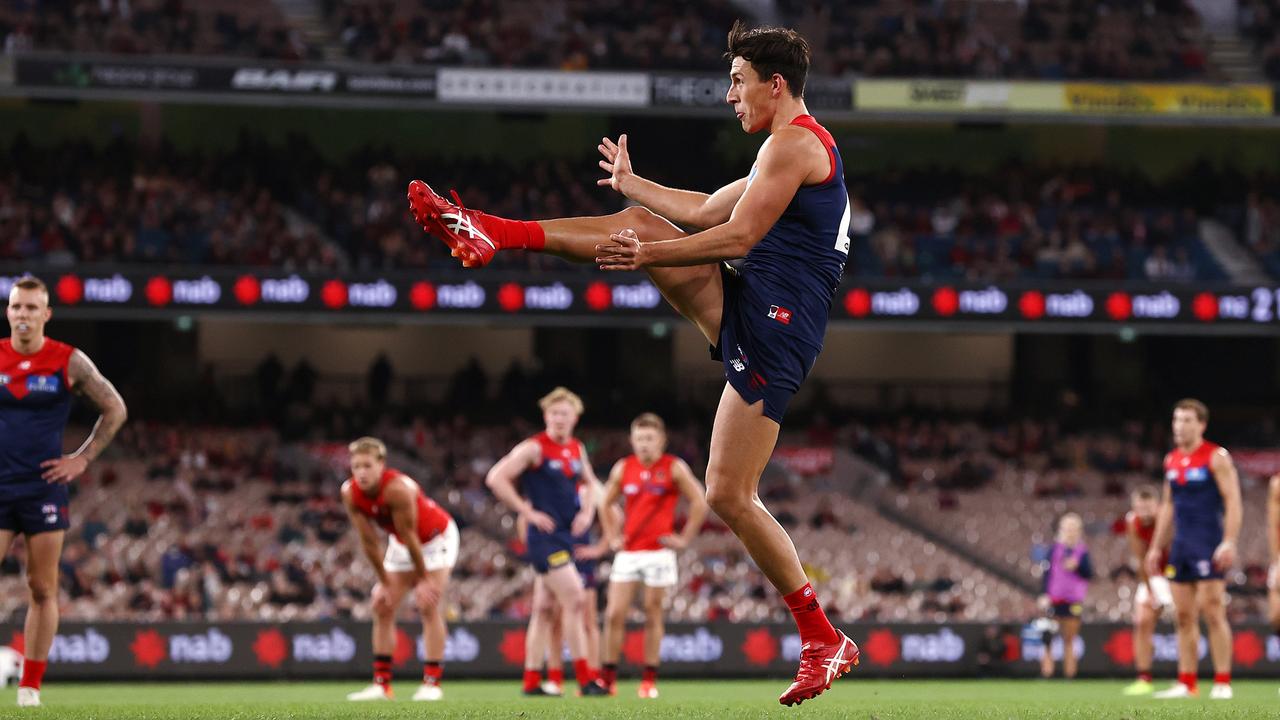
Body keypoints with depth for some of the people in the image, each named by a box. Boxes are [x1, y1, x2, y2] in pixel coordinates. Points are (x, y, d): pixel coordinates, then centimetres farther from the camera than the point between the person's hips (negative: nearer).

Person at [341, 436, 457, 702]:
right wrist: (385, 583, -9)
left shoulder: (398, 489, -37)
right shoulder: (350, 493, -20)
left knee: (429, 606, -15)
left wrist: (423, 579, -20)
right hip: (401, 543, 6)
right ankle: (381, 684, 4)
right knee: (382, 606, 0)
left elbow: (409, 537, -29)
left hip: (436, 538, -6)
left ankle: (432, 682, -15)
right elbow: (369, 542, -13)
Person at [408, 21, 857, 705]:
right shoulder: (796, 149, 22)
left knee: (730, 496, -11)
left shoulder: (793, 143, -10)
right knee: (640, 223, 12)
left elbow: (738, 237, -16)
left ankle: (824, 641, -6)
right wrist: (631, 182, 37)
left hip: (772, 325, -10)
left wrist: (647, 256, -12)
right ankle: (490, 232, 18)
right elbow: (706, 212, 30)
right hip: (748, 306, 10)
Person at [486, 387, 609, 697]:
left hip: (567, 533, 7)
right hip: (545, 533, -7)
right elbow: (496, 478, -14)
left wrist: (587, 512, 8)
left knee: (544, 608, 9)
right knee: (574, 599, -13)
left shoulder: (577, 449, 11)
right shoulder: (534, 448, -10)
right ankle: (585, 679, -10)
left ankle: (532, 680, 12)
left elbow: (591, 483, 28)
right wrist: (528, 512, -15)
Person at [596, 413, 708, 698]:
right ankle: (609, 678, 2)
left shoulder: (674, 468, -3)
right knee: (614, 614, -4)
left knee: (653, 615, 0)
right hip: (627, 553, 3)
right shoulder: (623, 468, 7)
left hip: (659, 552, -3)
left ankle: (649, 681, 5)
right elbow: (605, 503, 19)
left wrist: (684, 539, -5)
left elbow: (700, 503, -2)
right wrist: (611, 537, 10)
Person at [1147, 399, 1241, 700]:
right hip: (1181, 546, 7)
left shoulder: (1216, 458, -7)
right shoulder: (1172, 460, 14)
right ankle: (1186, 683, 8)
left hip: (1209, 546, -7)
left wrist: (1229, 542, -20)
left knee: (1213, 613, -9)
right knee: (1184, 616, 5)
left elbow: (1233, 500, -11)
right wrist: (1156, 547, 18)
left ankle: (1223, 683, -7)